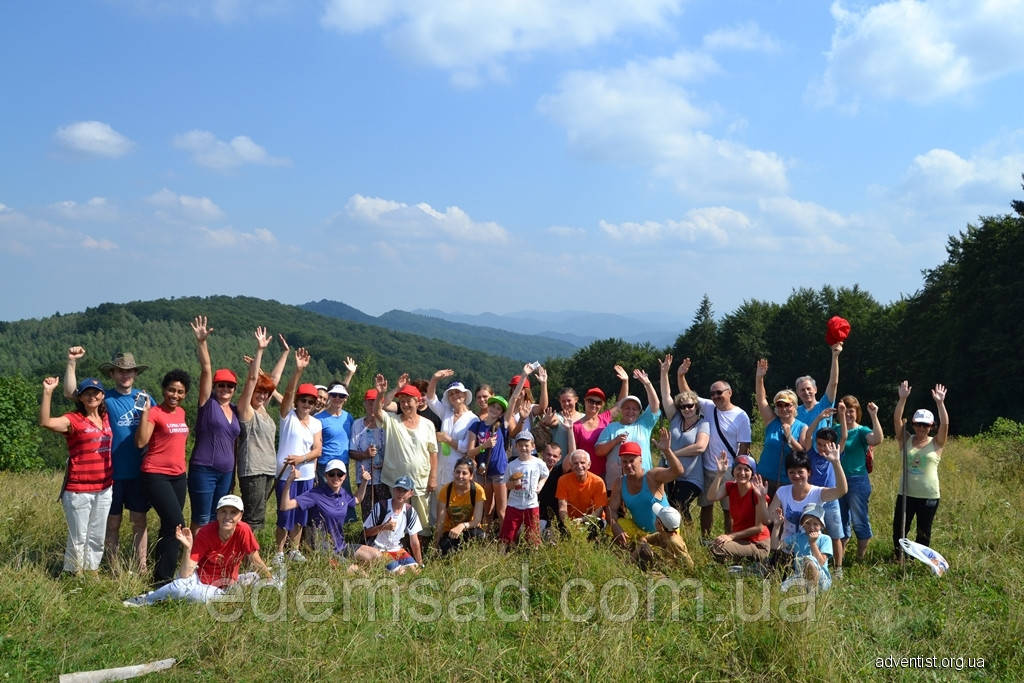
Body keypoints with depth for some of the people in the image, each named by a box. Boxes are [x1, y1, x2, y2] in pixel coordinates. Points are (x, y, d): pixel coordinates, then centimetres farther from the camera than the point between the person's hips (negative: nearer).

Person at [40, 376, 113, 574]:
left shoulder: (106, 418, 8)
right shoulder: (73, 420, -9)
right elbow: (45, 422, -26)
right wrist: (47, 392, -33)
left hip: (104, 489, 5)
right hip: (79, 491, -5)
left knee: (97, 537, 14)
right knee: (78, 538, 2)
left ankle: (92, 571, 25)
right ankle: (74, 576, 13)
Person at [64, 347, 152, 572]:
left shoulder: (143, 397, 5)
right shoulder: (105, 398, -3)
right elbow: (70, 393, -13)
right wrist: (72, 362, -22)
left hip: (138, 471, 2)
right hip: (112, 472, -2)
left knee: (139, 521, 8)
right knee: (113, 522, 8)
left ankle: (141, 568, 16)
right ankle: (115, 570, 17)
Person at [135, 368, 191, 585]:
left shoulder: (181, 413, 11)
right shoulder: (155, 413, -10)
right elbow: (140, 442, -22)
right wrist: (145, 411, -24)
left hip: (178, 476, 8)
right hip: (156, 475, -8)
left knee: (169, 527, 11)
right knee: (177, 524, -14)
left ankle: (162, 574, 20)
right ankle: (163, 577, -6)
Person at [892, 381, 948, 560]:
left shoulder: (936, 443, 0)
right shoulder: (906, 440, 3)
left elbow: (945, 424, -15)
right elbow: (897, 419, -8)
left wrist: (940, 403, -24)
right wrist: (902, 399, -19)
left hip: (929, 496, -1)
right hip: (906, 494, 1)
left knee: (924, 534, 10)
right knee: (899, 530, 6)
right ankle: (899, 559, 24)